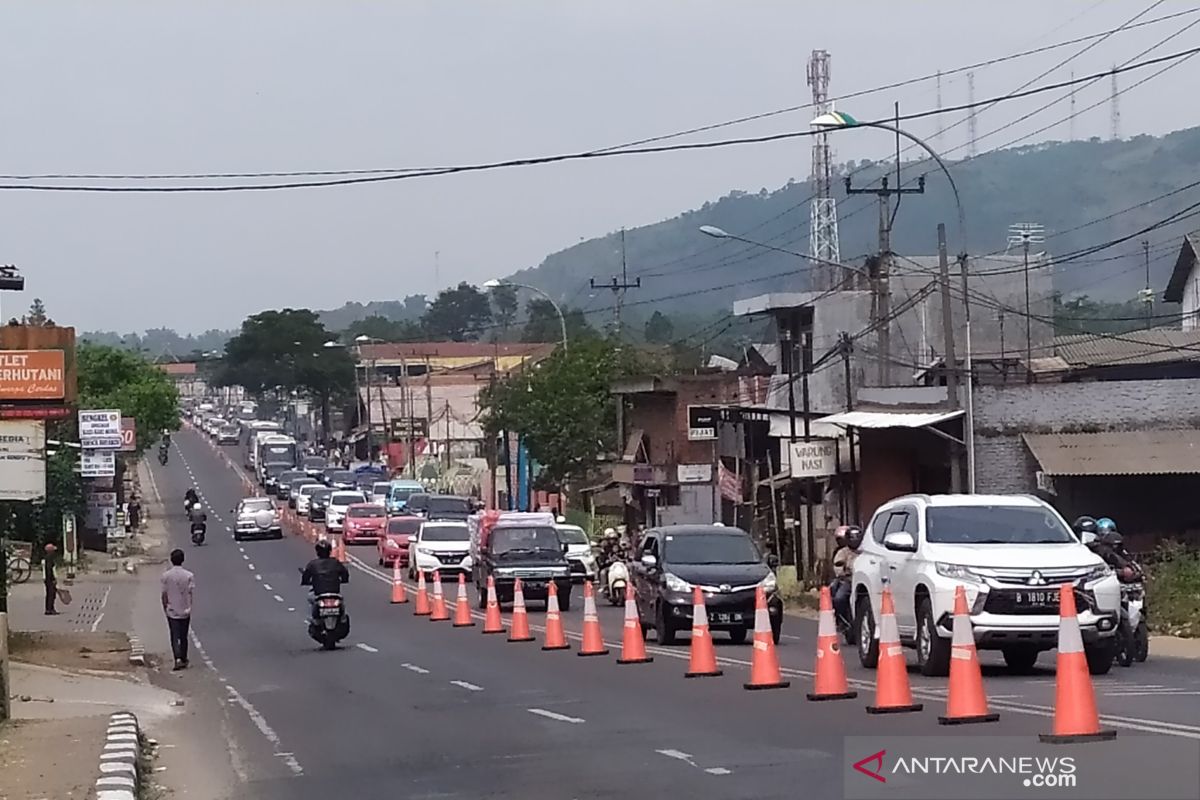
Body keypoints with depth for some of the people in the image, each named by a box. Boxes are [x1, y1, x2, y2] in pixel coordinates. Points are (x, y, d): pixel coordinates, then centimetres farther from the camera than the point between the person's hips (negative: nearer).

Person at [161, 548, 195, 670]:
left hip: (172, 611, -1)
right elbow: (191, 593, -10)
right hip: (185, 611, 1)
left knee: (175, 637, -1)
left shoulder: (166, 576, -7)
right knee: (183, 637, 15)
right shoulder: (189, 576, -8)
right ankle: (183, 660, 24)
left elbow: (164, 594, -2)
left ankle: (178, 659, -19)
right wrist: (190, 607, -3)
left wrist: (165, 608, 10)